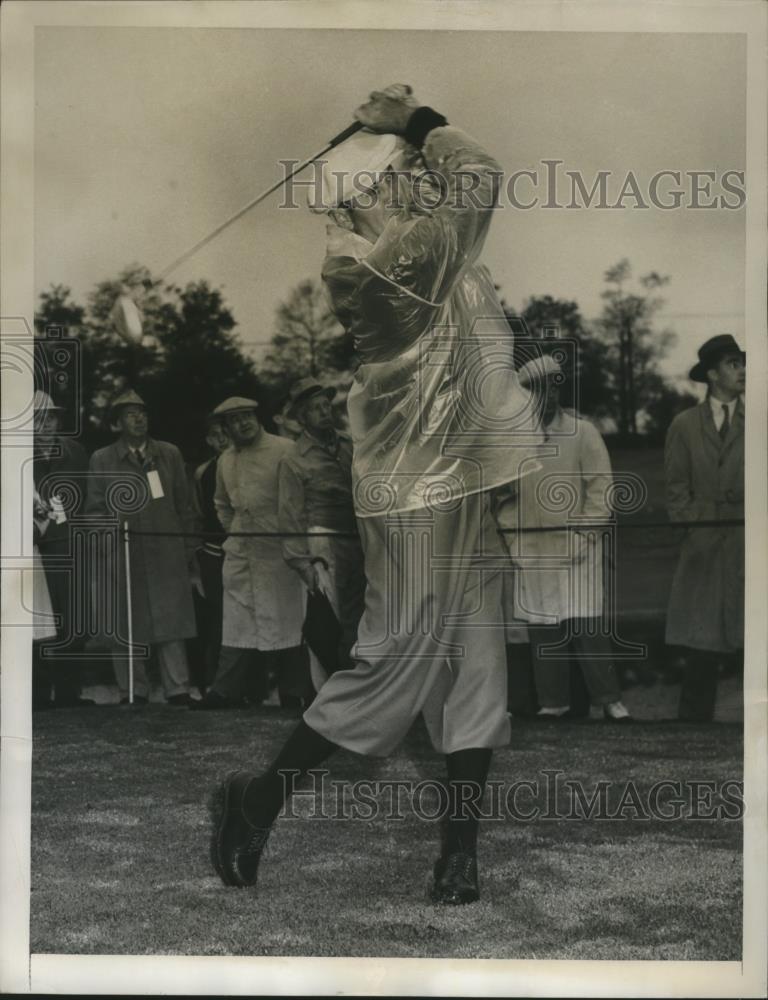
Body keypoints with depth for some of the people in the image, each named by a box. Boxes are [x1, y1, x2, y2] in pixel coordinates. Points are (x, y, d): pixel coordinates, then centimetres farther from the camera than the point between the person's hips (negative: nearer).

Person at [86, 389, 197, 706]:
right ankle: (133, 694, 10)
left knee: (171, 623, -1)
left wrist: (188, 554, 9)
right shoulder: (102, 460, 7)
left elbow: (183, 507, 12)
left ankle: (178, 691, 3)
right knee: (127, 627, 2)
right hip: (124, 557, -1)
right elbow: (95, 510, 8)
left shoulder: (169, 454, 12)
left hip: (167, 555, 1)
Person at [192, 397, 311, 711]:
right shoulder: (225, 460, 13)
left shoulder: (285, 450, -8)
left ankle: (293, 695, 7)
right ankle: (225, 692, 9)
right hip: (240, 554, 6)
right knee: (237, 624, 7)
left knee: (286, 623, 0)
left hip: (278, 552, -6)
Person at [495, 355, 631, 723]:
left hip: (576, 549, -3)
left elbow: (600, 486, -1)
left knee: (587, 623, -8)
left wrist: (585, 533, -9)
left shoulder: (582, 432, 1)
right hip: (532, 551, 3)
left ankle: (609, 699, -1)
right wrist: (511, 538, 7)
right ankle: (553, 703, 10)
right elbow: (505, 495, 17)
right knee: (542, 628, 4)